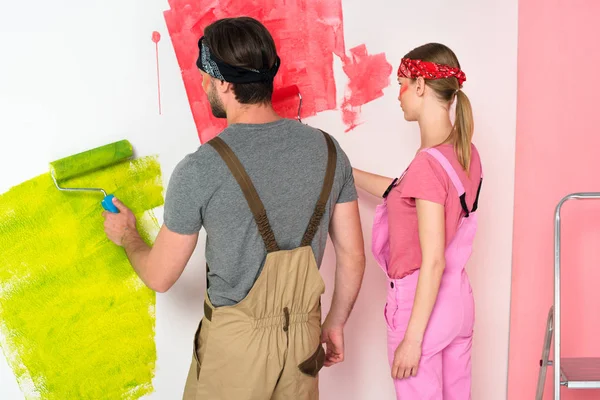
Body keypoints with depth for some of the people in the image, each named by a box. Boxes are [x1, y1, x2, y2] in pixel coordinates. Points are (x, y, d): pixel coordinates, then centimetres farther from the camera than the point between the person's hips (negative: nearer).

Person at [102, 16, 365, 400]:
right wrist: (335, 323, 16)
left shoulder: (200, 169, -17)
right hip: (304, 338, 4)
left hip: (234, 342, -3)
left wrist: (127, 236, 15)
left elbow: (160, 277, -6)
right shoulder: (328, 149, -6)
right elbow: (353, 257, 1)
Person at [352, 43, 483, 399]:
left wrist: (412, 338, -17)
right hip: (459, 298, 8)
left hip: (423, 302, -8)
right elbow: (404, 194, 16)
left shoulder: (429, 162, -23)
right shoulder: (467, 152, 2)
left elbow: (433, 261, -23)